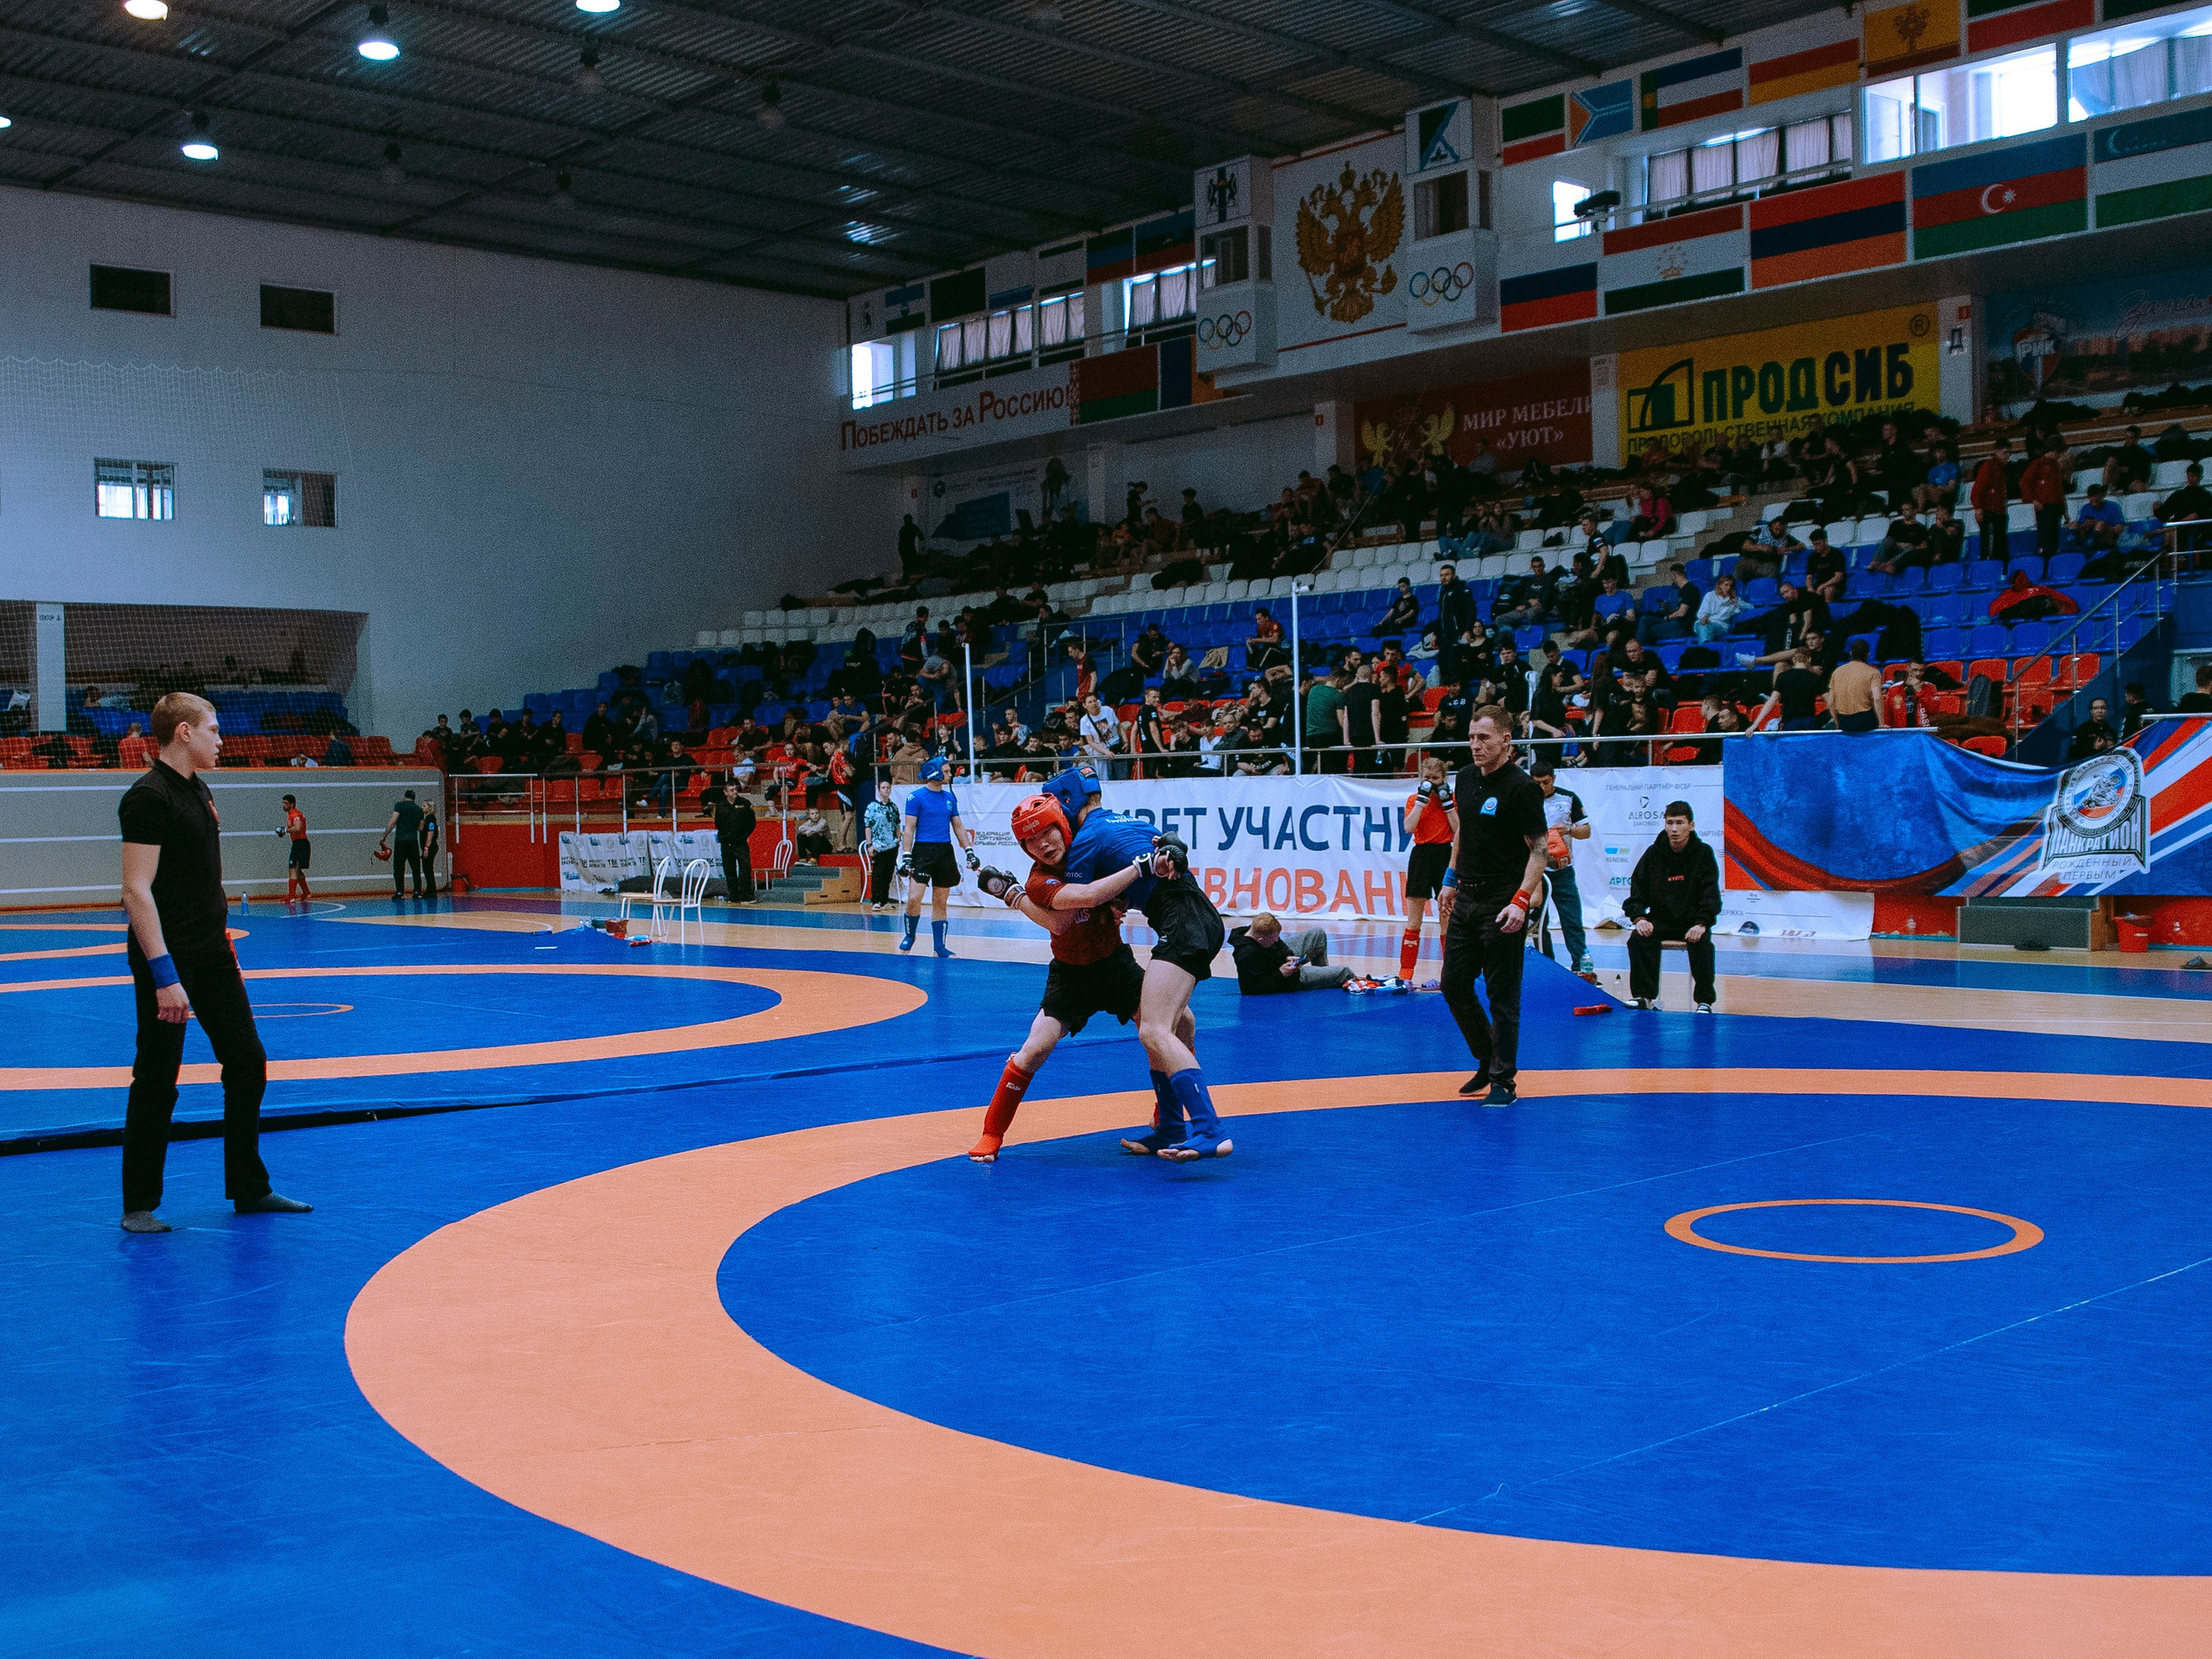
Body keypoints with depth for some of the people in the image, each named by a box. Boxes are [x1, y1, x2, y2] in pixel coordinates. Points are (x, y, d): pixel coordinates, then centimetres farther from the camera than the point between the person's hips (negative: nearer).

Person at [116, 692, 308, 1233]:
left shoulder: (200, 792, 13)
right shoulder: (148, 797, -15)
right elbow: (137, 891, -21)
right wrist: (164, 974, -25)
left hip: (212, 956, 9)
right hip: (167, 964, -9)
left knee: (248, 1066, 10)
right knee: (156, 1085, 0)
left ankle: (250, 1190, 20)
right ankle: (139, 1205, 12)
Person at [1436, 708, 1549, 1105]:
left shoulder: (1521, 787, -14)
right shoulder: (1465, 779, 8)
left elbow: (1538, 849, -14)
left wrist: (1520, 901, -23)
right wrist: (1451, 881, 20)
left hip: (1502, 905, -7)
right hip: (1467, 900, 8)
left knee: (1503, 996, -2)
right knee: (1454, 985, 11)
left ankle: (1503, 1081, 8)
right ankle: (1488, 1060, 29)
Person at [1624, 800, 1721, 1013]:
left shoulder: (1703, 854, -4)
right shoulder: (1653, 854, 1)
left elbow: (1711, 896, -9)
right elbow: (1637, 889, 4)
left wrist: (1702, 924, -24)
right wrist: (1639, 918, -14)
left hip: (1692, 922, -2)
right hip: (1660, 920, 2)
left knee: (1702, 941, -31)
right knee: (1638, 937, -25)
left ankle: (1704, 1001, -21)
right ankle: (1644, 995, -16)